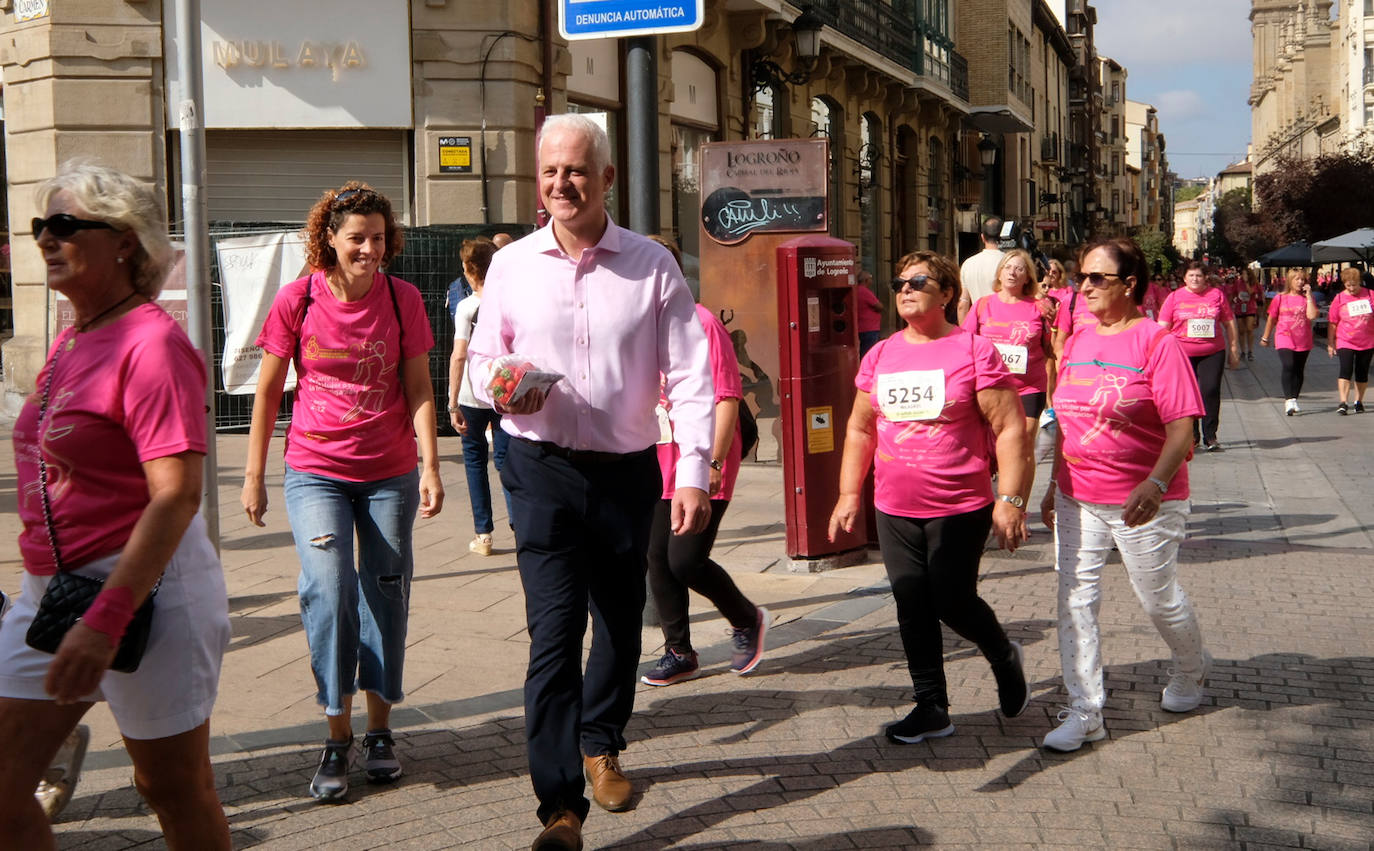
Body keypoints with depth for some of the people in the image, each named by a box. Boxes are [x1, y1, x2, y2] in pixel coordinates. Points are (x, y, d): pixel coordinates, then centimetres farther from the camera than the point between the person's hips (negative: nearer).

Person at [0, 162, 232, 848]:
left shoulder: (151, 343, -16)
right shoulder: (69, 342, 12)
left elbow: (177, 495, -24)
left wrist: (105, 619, -30)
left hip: (141, 588, -8)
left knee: (174, 790, 6)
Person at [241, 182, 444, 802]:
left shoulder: (403, 299, -1)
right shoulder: (298, 299, -4)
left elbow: (419, 390, 0)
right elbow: (268, 390, 3)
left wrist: (430, 466, -10)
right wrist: (253, 475, 4)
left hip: (389, 475, 2)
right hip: (315, 471, -1)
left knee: (385, 595, 5)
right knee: (329, 589, -15)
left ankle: (379, 730, 21)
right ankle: (337, 738, -3)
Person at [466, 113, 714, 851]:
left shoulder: (652, 266, -1)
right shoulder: (511, 265, 2)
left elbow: (689, 376, -3)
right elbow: (482, 357, 11)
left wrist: (694, 473, -11)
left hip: (628, 471, 1)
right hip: (544, 470, -1)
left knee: (620, 620, 15)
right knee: (554, 629, -9)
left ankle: (601, 747, 40)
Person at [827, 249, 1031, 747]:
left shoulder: (974, 351, -8)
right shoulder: (880, 356, 8)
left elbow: (1009, 429, -9)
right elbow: (860, 429, 17)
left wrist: (1010, 500, -15)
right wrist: (849, 494, 11)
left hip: (960, 508, -5)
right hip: (894, 510, 5)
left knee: (953, 602, -1)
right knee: (912, 608, 7)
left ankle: (1005, 658, 30)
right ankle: (931, 708, 19)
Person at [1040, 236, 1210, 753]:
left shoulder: (1157, 343, -13)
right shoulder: (1078, 342, 6)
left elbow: (1181, 429, -18)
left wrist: (1155, 484, -33)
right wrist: (1054, 486, 15)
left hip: (1143, 502, -5)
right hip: (1078, 500, 6)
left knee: (1159, 599, 11)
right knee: (1074, 601, 1)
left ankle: (1191, 670, 41)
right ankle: (1084, 712, 7)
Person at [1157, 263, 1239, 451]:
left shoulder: (1217, 294, 6)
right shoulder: (1175, 297, 4)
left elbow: (1229, 322, 11)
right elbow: (1163, 327, 5)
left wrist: (1234, 349, 10)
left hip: (1213, 352, 0)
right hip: (1183, 354, 1)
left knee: (1211, 391, -7)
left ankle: (1210, 436, 0)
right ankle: (1191, 435, 19)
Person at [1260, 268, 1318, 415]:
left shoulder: (1308, 298, 5)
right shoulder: (1280, 298, 3)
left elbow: (1312, 315, -13)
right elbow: (1272, 319, 11)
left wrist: (1308, 296, -11)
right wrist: (1265, 337, 16)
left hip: (1303, 341, 2)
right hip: (1284, 338, -2)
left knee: (1298, 370, 7)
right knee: (1288, 366, -20)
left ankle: (1292, 401, 17)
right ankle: (1289, 400, -26)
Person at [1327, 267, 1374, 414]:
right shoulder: (1339, 299, -1)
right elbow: (1332, 323, 3)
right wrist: (1330, 343, 2)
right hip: (1345, 342, -2)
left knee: (1362, 373, 9)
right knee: (1346, 370, -15)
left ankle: (1358, 401, 22)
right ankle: (1343, 402, -18)